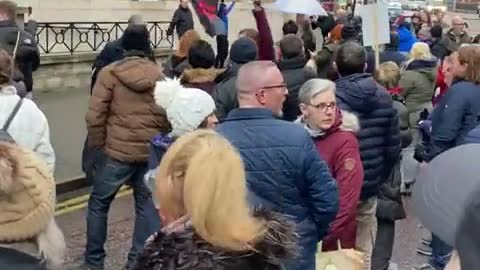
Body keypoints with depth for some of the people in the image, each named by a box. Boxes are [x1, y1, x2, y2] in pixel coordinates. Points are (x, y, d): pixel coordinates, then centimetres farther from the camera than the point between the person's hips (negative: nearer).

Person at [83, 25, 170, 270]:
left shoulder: (109, 73, -5)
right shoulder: (160, 75, 2)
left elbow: (95, 115, -7)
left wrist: (97, 144, 6)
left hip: (118, 151, -2)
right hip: (151, 151, 3)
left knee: (98, 203, 13)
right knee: (147, 205, 11)